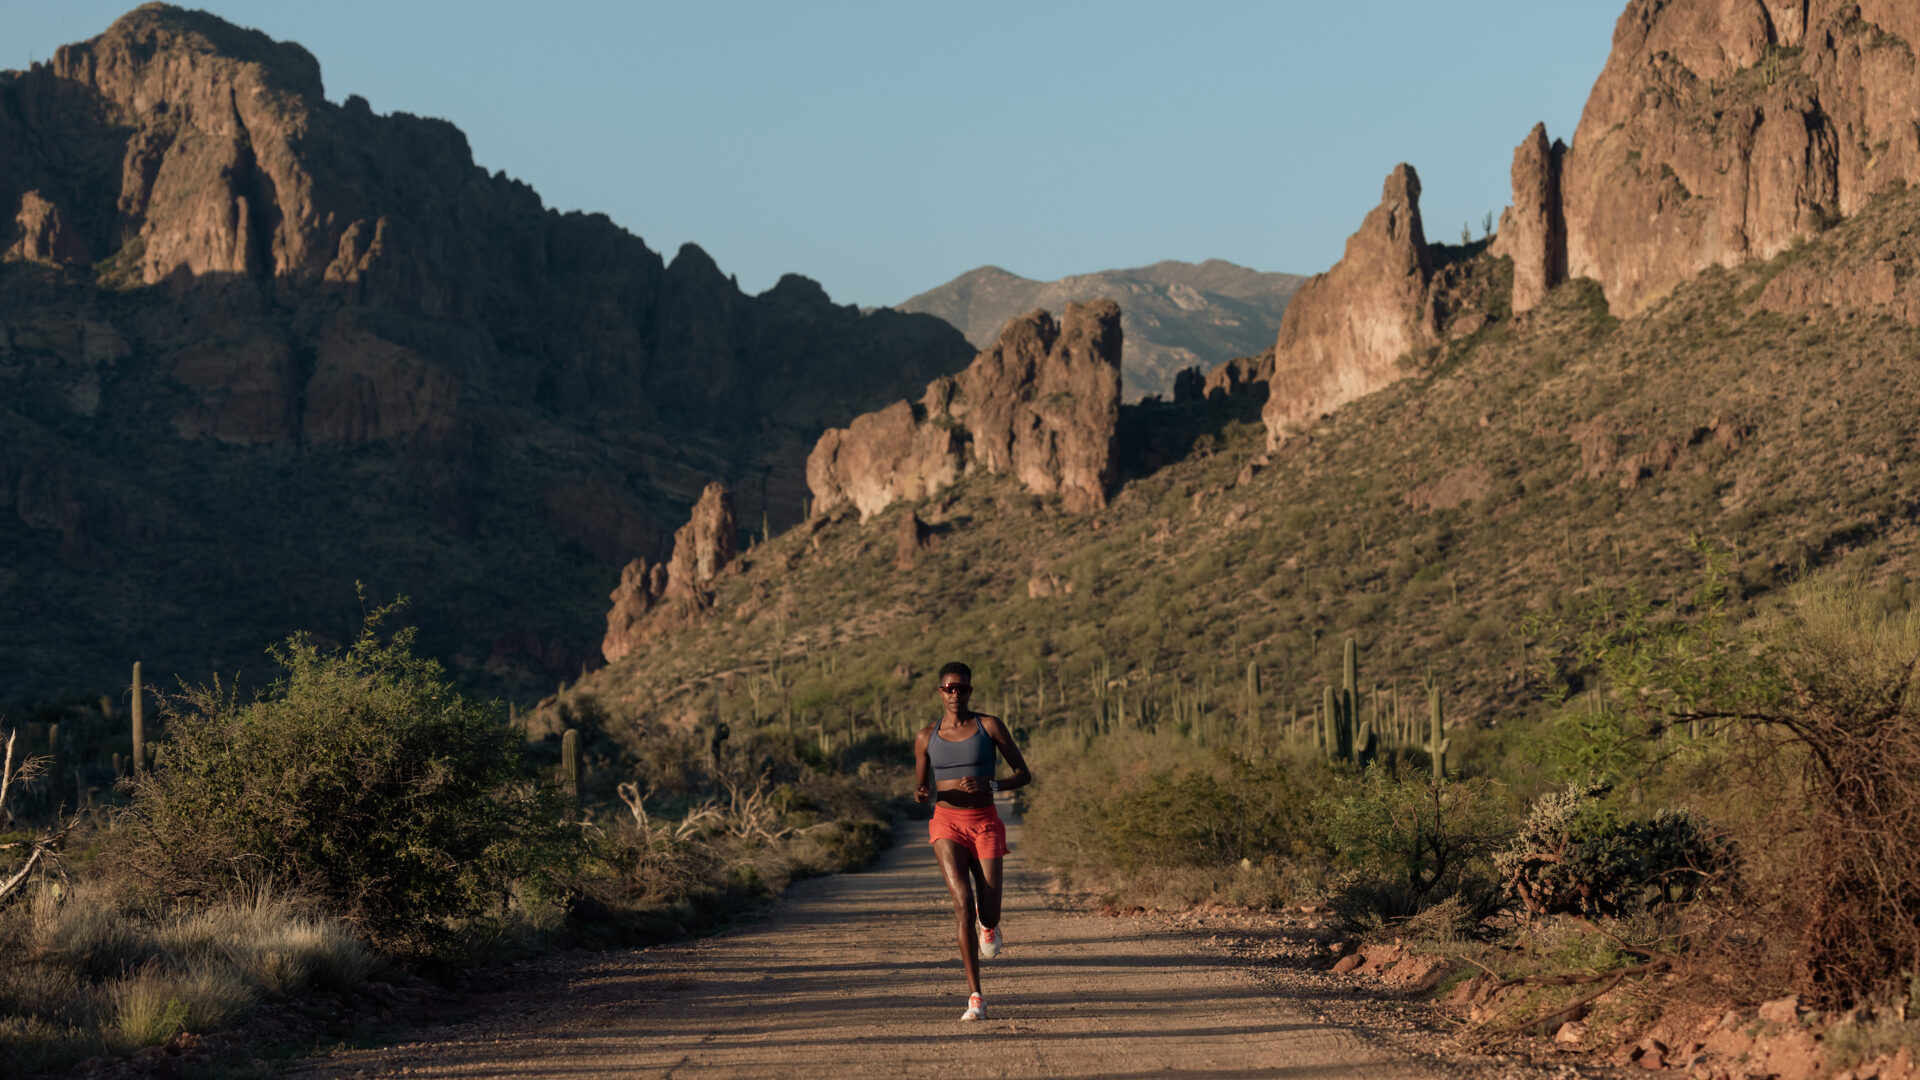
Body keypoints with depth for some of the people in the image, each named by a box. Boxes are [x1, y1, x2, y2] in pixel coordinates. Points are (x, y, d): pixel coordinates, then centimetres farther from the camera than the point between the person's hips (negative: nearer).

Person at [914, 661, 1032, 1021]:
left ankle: (988, 924, 38)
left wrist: (988, 785, -16)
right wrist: (921, 793, -11)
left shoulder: (989, 726, 1)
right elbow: (921, 789, 15)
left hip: (985, 823, 0)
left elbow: (1024, 775, 2)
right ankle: (975, 997, -16)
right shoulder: (928, 736, 7)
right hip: (947, 823, 0)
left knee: (988, 915, -6)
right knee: (963, 902, -21)